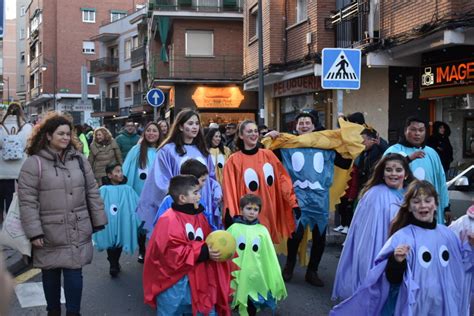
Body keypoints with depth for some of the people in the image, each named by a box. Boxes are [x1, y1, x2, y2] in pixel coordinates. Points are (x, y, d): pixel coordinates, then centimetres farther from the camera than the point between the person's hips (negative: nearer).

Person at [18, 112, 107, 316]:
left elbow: (92, 193, 9)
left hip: (77, 232, 2)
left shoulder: (79, 159, 6)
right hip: (49, 233, -2)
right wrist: (34, 232, -13)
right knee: (51, 274, 12)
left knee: (74, 272, 3)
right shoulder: (34, 163, -7)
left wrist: (98, 222, 7)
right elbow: (27, 201, -9)